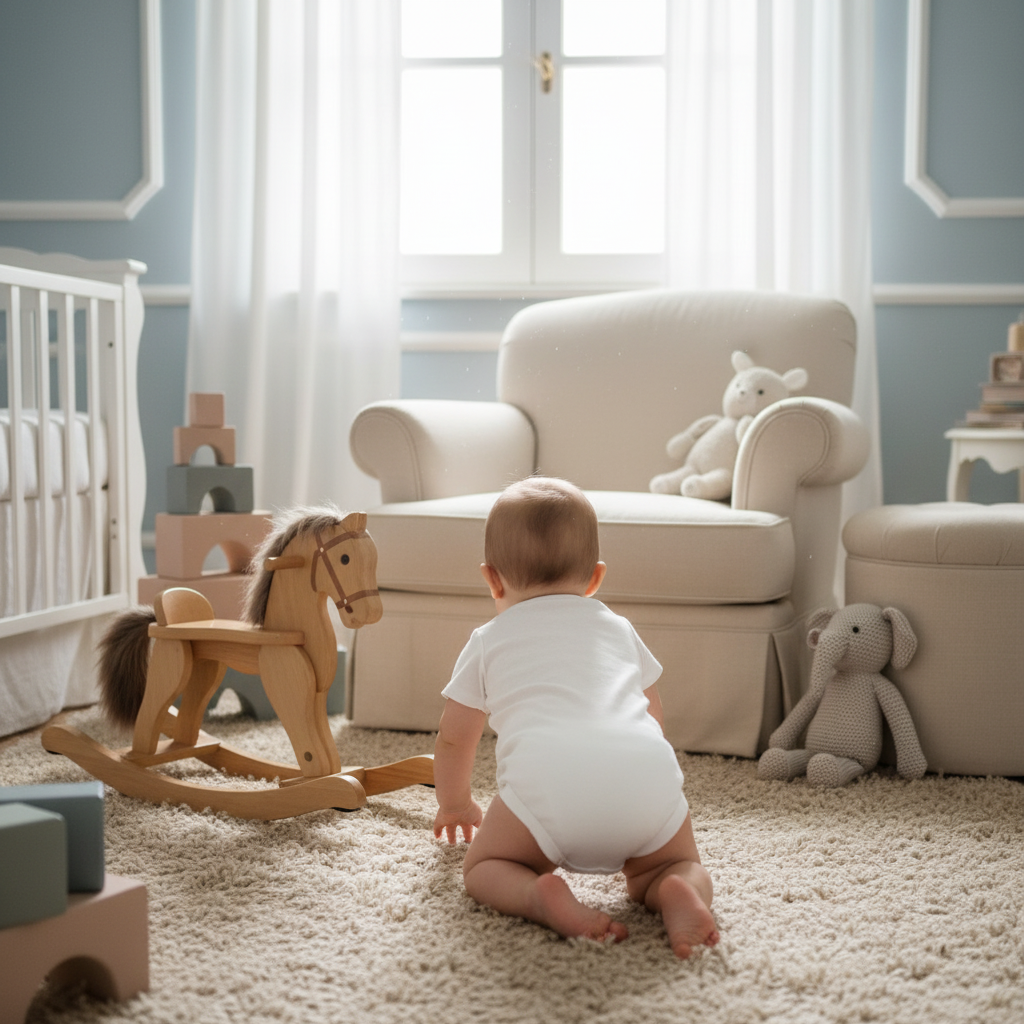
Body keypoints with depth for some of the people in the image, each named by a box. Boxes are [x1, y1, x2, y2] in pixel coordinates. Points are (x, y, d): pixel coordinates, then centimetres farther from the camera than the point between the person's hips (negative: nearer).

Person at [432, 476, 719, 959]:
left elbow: (453, 739, 39)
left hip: (547, 776, -2)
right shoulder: (617, 628, 36)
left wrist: (455, 803, 59)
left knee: (482, 868, 16)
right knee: (679, 863, 22)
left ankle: (540, 895, -15)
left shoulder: (489, 640, 30)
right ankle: (680, 894, -12)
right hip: (649, 771, 2)